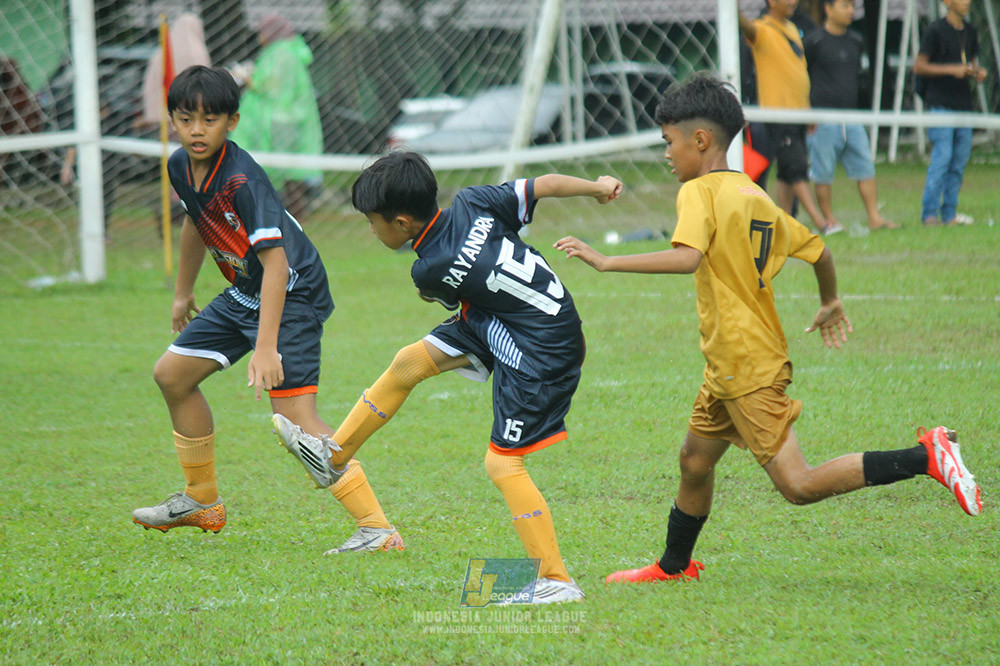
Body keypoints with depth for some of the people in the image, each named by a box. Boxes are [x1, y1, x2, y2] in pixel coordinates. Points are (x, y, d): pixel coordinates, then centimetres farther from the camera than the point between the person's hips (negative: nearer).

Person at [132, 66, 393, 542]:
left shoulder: (242, 180, -29)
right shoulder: (181, 167, -3)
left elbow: (275, 263, -33)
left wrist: (265, 347, -40)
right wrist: (183, 293, 31)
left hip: (292, 294, -9)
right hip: (243, 295, 9)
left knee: (295, 414, -20)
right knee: (172, 374, 13)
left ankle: (376, 527, -22)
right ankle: (202, 503, 29)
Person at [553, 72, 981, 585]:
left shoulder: (700, 192, -13)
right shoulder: (754, 197, 12)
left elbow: (687, 257, -31)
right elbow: (818, 250, 20)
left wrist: (606, 262, -28)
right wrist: (830, 305, 39)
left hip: (747, 368, -10)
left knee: (799, 485, -11)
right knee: (694, 460, 21)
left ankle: (927, 456, -14)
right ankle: (674, 566, 36)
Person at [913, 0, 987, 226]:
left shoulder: (970, 31, 14)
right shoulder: (935, 31, -6)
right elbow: (919, 67, -7)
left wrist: (977, 72, 3)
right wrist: (951, 69, -17)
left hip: (963, 104, 7)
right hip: (941, 104, -7)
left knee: (960, 161, 6)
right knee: (942, 158, -12)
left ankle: (949, 214, 12)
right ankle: (929, 213, -7)